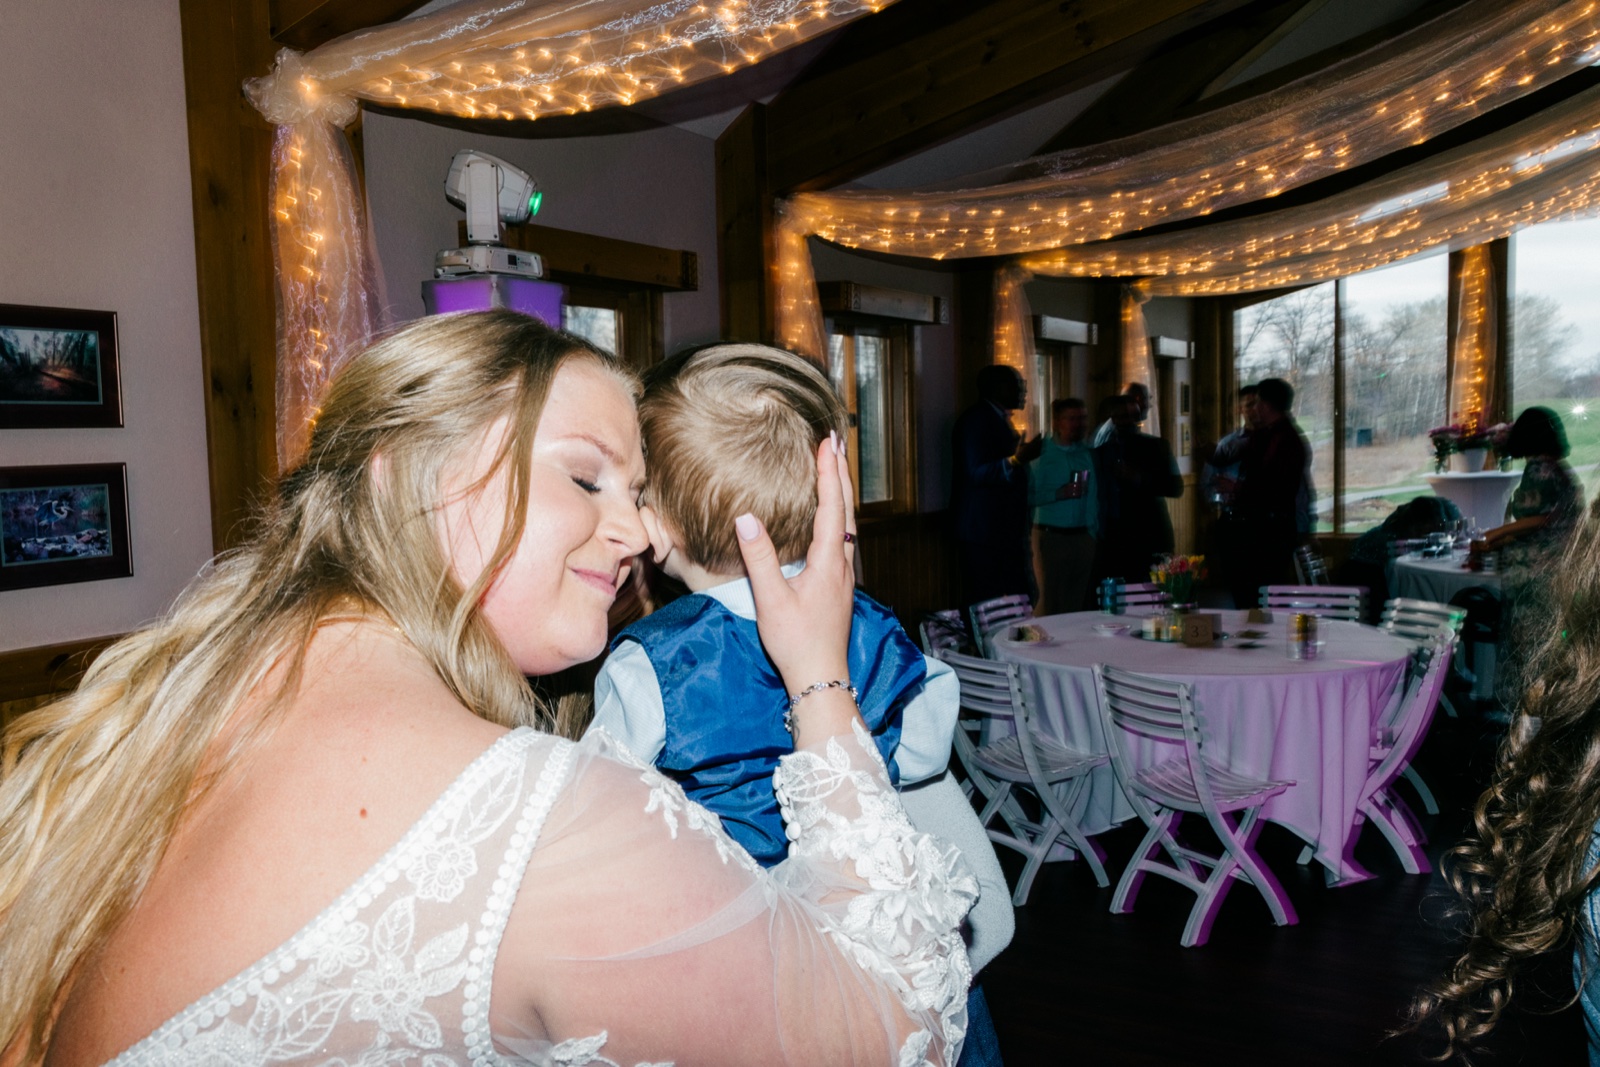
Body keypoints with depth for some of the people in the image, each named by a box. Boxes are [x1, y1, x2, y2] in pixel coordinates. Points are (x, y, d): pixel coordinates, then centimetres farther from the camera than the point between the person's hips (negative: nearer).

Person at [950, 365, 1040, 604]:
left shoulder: (999, 419, 18)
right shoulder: (976, 420, -13)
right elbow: (976, 473, -24)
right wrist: (1017, 459, -28)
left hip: (1007, 531, 10)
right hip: (983, 533, -10)